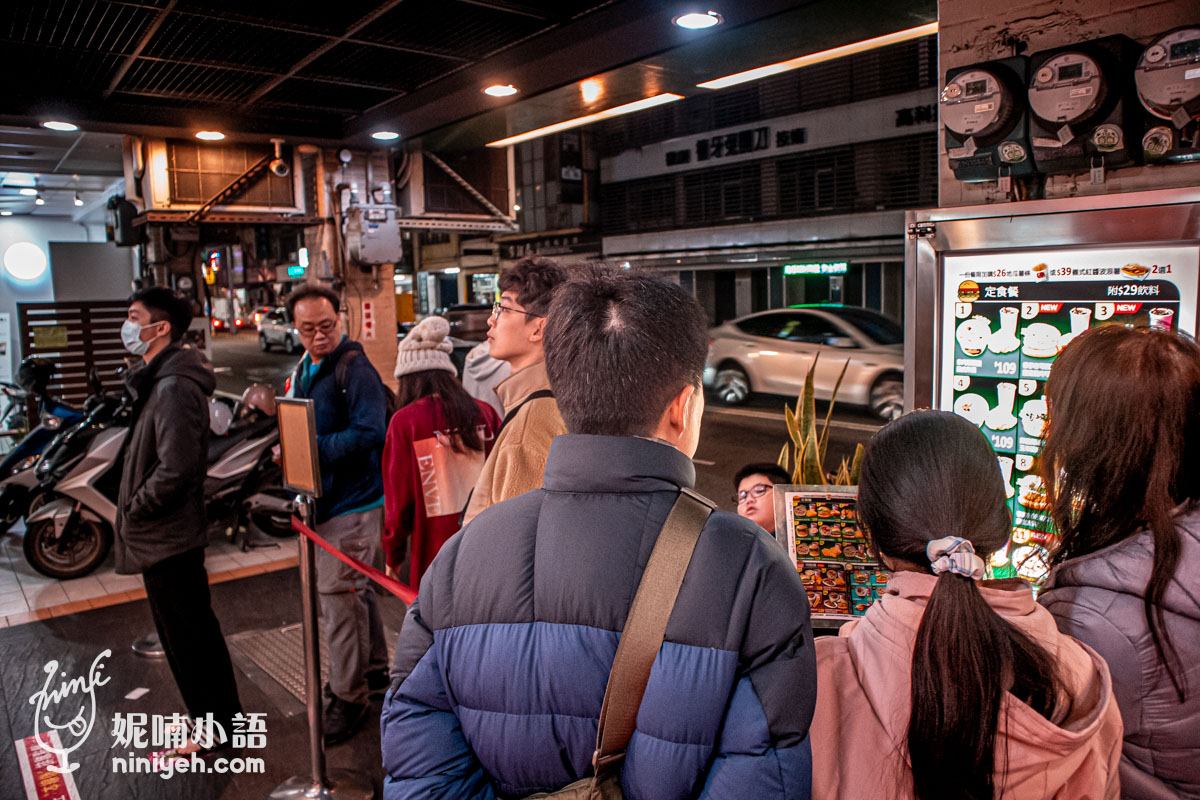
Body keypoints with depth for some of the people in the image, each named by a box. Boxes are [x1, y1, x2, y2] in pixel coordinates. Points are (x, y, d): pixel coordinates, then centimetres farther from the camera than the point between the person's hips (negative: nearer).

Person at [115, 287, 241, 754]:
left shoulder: (174, 388, -22)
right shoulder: (159, 381, 12)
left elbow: (175, 469, -28)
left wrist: (133, 507, -14)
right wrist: (134, 510, 9)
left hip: (168, 539, -10)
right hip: (163, 536, 10)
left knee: (188, 635, 2)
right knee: (191, 632, 19)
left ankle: (215, 728, 17)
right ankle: (216, 718, 33)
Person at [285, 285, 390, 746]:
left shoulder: (355, 369, -16)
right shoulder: (304, 370, 13)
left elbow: (369, 432, -25)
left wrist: (312, 448, -27)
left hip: (351, 503, -9)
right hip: (322, 500, 9)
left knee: (338, 596, -4)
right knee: (356, 590, 21)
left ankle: (348, 697, 12)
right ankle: (375, 670, 38)